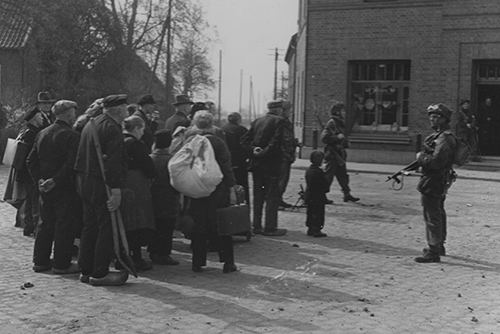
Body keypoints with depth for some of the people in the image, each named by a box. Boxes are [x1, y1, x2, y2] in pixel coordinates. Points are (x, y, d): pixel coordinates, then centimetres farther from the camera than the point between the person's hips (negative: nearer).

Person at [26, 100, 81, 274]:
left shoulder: (42, 133, 9)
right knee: (65, 225, 1)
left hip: (46, 188, 7)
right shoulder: (71, 136, -14)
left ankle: (40, 261, 21)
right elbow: (71, 164, -22)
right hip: (64, 188, -7)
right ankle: (61, 264, 5)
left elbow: (31, 160, 10)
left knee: (46, 224, 16)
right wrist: (56, 180, -15)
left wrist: (39, 179, 5)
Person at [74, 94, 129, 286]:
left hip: (84, 182, 10)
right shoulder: (112, 128, -14)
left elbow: (81, 157, 20)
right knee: (108, 228, -4)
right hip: (101, 185, -10)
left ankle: (86, 270, 20)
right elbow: (113, 162, -22)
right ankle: (100, 273, -1)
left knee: (90, 227, 15)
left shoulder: (90, 125, 16)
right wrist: (116, 190, -23)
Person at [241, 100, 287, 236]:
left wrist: (252, 150, -5)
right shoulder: (279, 121, -7)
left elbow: (244, 139, 6)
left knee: (258, 195, 13)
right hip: (271, 164, -6)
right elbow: (276, 142, -19)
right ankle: (270, 228, 0)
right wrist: (265, 152, -11)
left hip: (256, 163, 6)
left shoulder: (257, 121, 12)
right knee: (272, 196, 0)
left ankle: (257, 226, 16)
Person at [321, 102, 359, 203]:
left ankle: (347, 194, 17)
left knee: (342, 174, 12)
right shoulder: (331, 123, -14)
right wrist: (337, 137, -21)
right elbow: (324, 137, -22)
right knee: (329, 175, -5)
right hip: (332, 153, -9)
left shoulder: (340, 123, 15)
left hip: (339, 153, 9)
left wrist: (345, 142, 16)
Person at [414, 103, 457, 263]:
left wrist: (420, 157, -15)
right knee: (438, 213, 21)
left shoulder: (444, 139, -20)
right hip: (440, 183, 11)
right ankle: (439, 245, 35)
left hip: (433, 182, -11)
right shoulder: (438, 135, 13)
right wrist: (422, 158, 6)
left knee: (432, 216, -8)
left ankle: (433, 252, -6)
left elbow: (436, 161, -29)